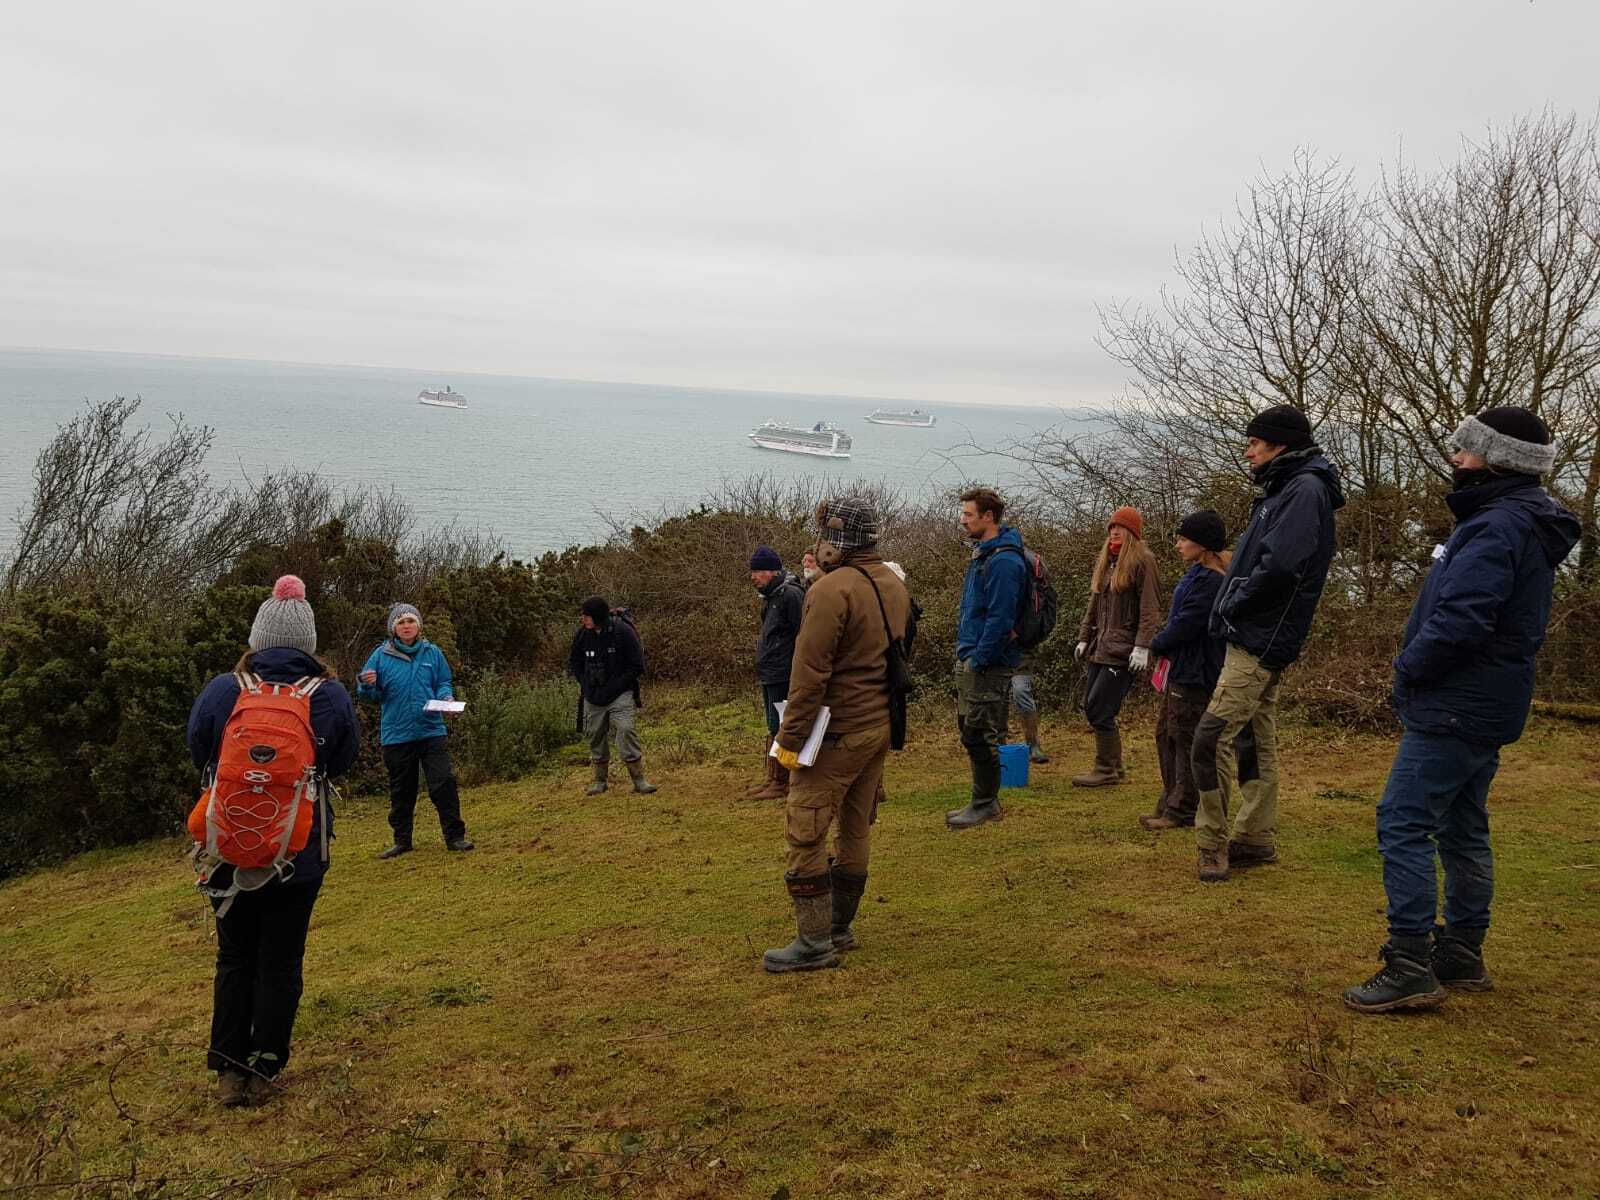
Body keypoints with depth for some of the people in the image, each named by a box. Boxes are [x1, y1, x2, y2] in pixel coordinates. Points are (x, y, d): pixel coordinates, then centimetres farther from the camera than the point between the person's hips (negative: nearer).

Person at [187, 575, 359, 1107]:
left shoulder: (220, 692, -13)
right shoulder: (332, 697, -11)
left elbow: (199, 756, 4)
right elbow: (341, 763, 5)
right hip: (300, 853, 0)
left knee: (235, 957, 17)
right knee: (281, 961, 12)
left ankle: (229, 1070, 22)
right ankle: (262, 1070, 19)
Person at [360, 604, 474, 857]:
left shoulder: (432, 653, 4)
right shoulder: (381, 655, 0)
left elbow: (444, 683, 10)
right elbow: (369, 695, 1)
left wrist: (447, 698, -11)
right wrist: (368, 685, -22)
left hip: (432, 731, 0)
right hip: (396, 735, 0)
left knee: (444, 783, -6)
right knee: (401, 791, 11)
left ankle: (455, 836, 3)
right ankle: (402, 841, 24)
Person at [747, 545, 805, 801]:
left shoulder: (791, 595, -15)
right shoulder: (770, 596, 16)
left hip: (783, 677, -10)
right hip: (769, 675, 10)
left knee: (779, 729, -5)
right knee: (773, 729, 15)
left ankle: (781, 783, 1)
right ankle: (772, 779, 23)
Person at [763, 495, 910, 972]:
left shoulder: (831, 591, -19)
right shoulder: (895, 586, 10)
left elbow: (810, 673, -20)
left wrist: (789, 737, -15)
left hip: (837, 733, -9)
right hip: (882, 727, 9)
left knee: (805, 835, -3)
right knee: (855, 828, 16)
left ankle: (815, 943, 0)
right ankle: (840, 927, 26)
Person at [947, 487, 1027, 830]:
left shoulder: (1004, 561, -18)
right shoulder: (983, 555, 14)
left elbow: (1000, 619, -23)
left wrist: (977, 660, -20)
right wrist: (964, 653, 16)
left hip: (987, 665, -10)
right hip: (969, 660, 10)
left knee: (981, 736, -2)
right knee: (970, 732, 16)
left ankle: (985, 804, 10)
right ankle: (985, 800, 26)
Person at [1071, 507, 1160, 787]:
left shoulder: (1142, 561, -7)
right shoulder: (1105, 561, 17)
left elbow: (1150, 609, -12)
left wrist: (1142, 647, -18)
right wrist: (1084, 638, 19)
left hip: (1123, 651, -8)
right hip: (1100, 647, 8)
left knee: (1099, 710, -9)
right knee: (1091, 708, 8)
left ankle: (1106, 770, 5)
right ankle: (1115, 767, 19)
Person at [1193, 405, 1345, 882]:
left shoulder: (1306, 490, -13)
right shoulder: (1282, 490, 18)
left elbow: (1278, 567, -25)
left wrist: (1232, 606, -13)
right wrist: (1231, 608, 4)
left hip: (1260, 643, -10)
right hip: (1253, 639, 10)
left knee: (1212, 736, -14)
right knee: (1258, 740, 14)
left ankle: (1212, 844, -8)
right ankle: (1256, 839, 22)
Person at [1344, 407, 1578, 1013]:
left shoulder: (1497, 528, -19)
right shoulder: (1526, 522, 15)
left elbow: (1458, 621, -28)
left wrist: (1409, 668, -11)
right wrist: (1415, 669, 10)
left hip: (1454, 710, -11)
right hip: (1486, 711, 11)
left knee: (1403, 825, -9)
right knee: (1463, 831, 17)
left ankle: (1410, 968, -8)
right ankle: (1462, 956, 26)